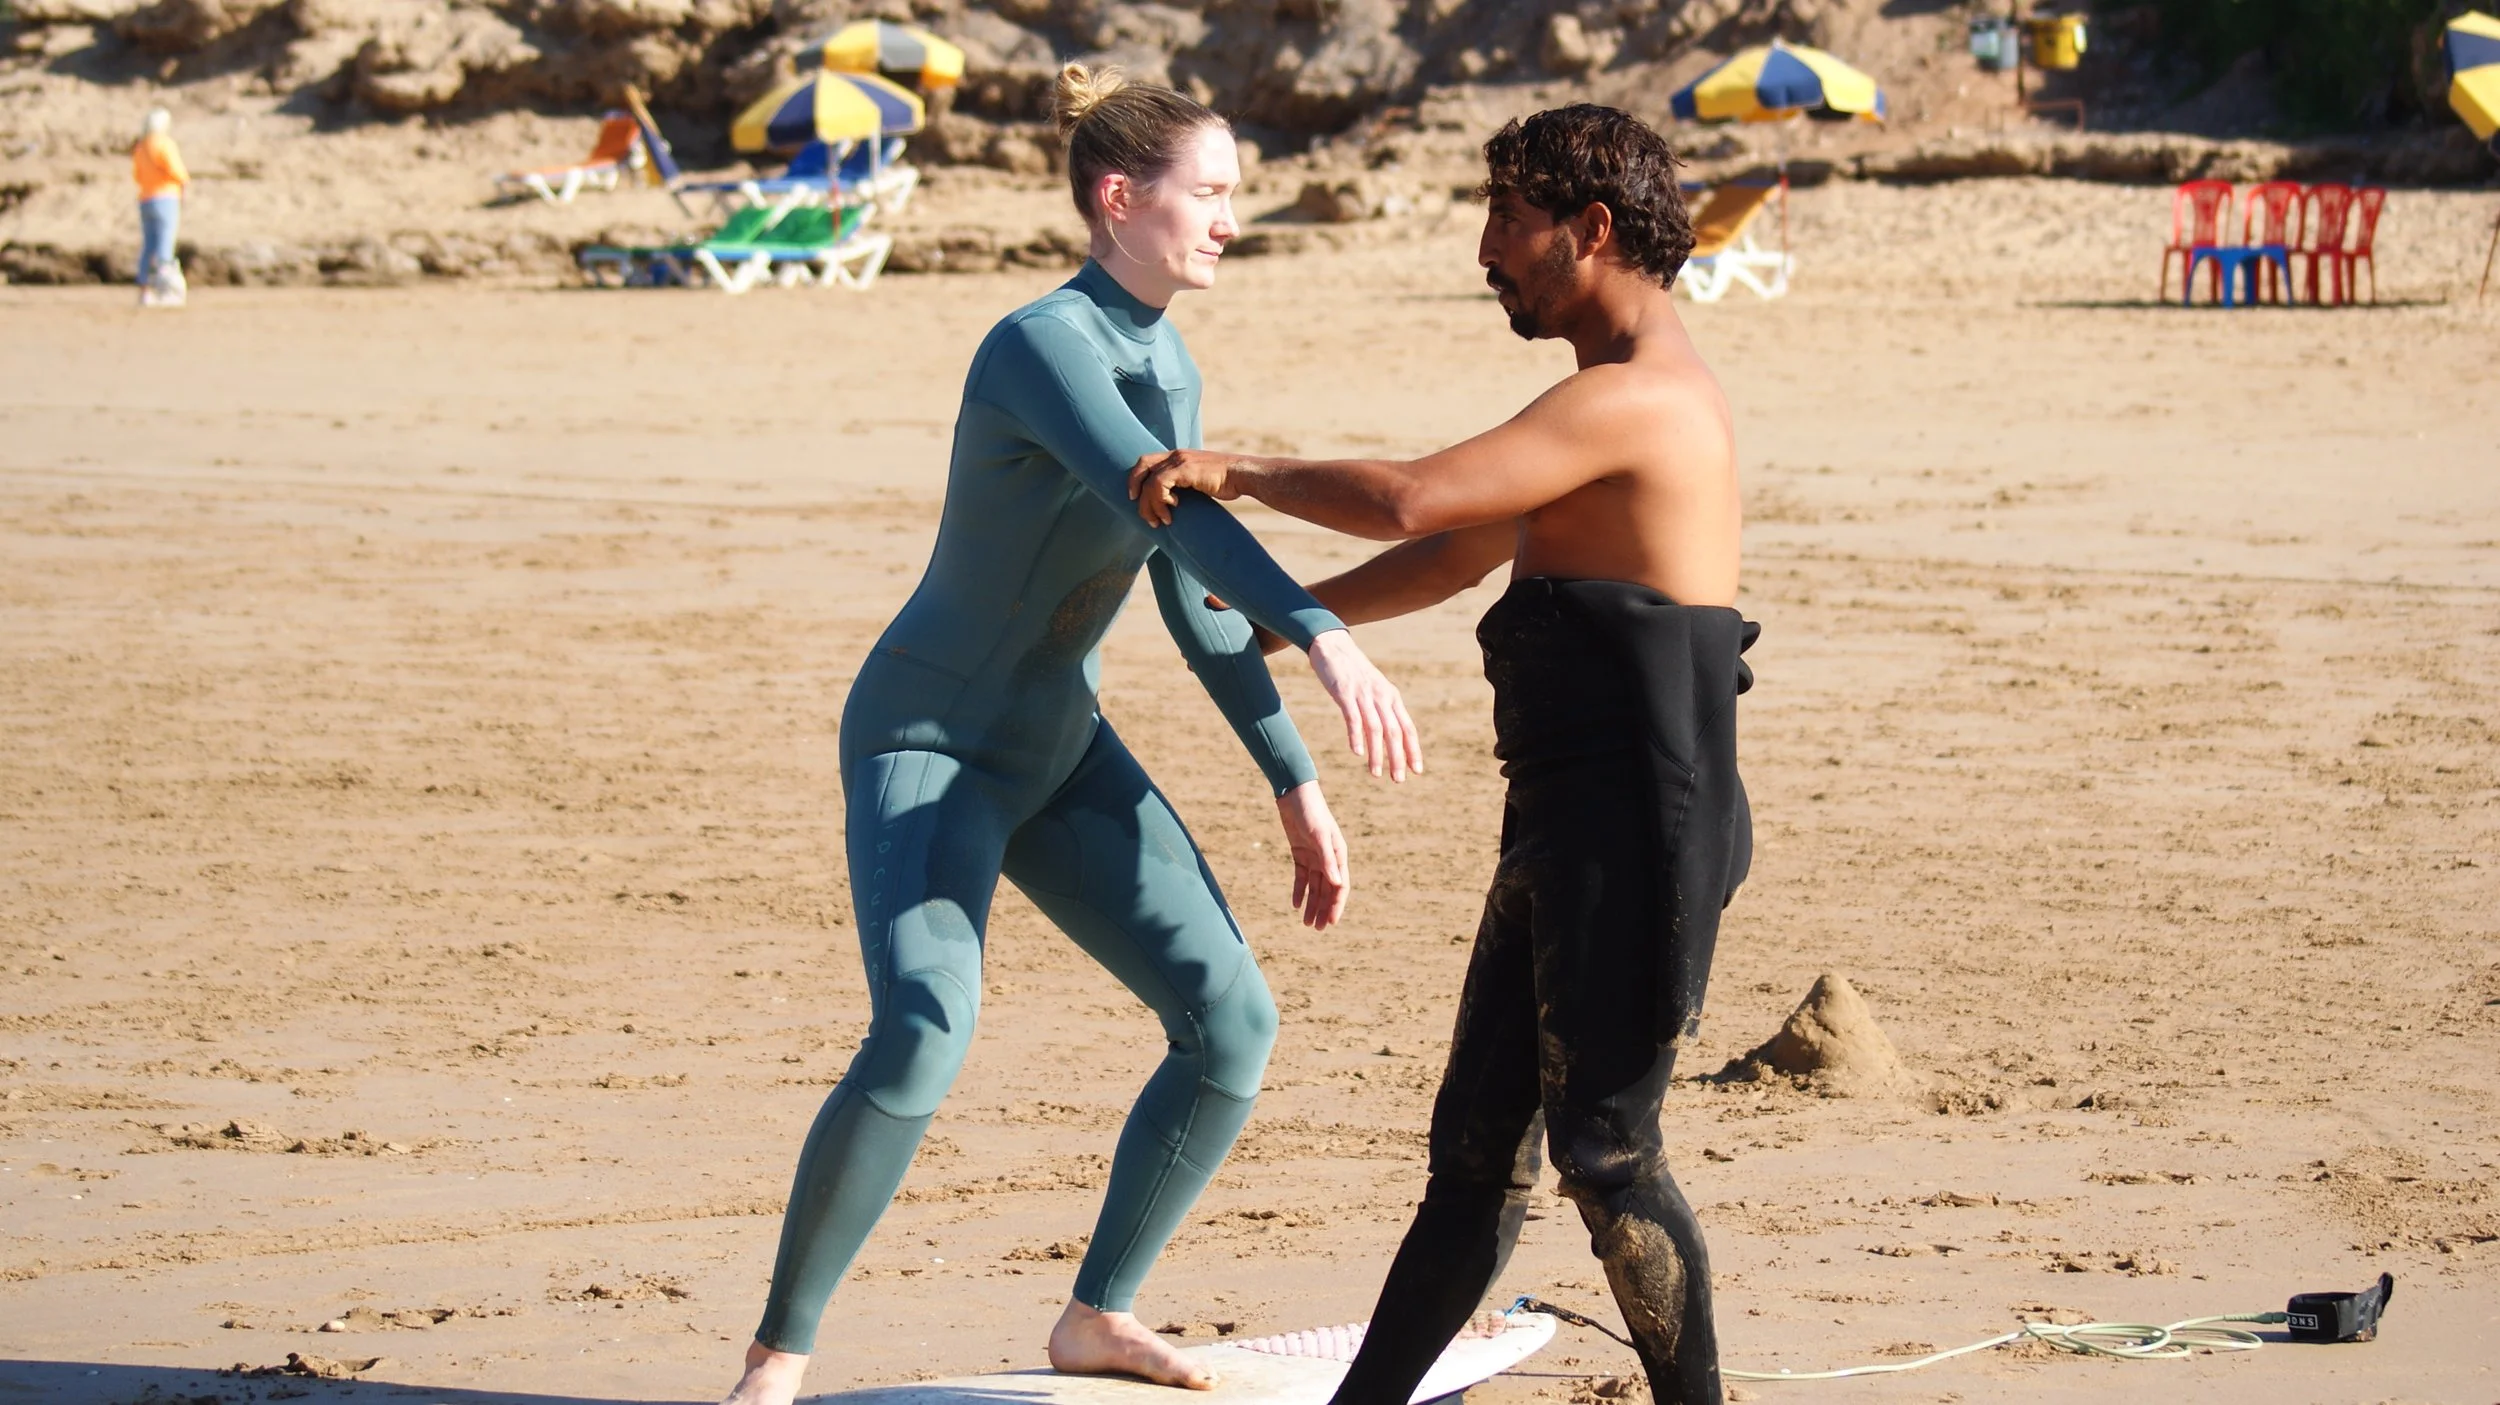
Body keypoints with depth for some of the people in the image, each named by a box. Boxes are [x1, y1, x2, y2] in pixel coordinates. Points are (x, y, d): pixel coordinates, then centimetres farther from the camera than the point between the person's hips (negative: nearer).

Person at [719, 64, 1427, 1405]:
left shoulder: (1167, 363, 4)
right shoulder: (1041, 345, -24)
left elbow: (1194, 589, 12)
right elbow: (1159, 500, -41)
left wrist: (1296, 787, 10)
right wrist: (1326, 637, -53)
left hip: (1056, 751, 8)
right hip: (928, 747, -8)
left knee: (1233, 1021, -1)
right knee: (922, 1041, -29)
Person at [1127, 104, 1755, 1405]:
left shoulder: (1635, 398, -16)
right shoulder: (1623, 397, 19)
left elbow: (1409, 501, -25)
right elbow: (1458, 556, 31)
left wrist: (1235, 472, -11)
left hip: (1639, 834, -10)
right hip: (1566, 830, 10)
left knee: (1605, 1154, -5)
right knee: (1477, 1146, 12)